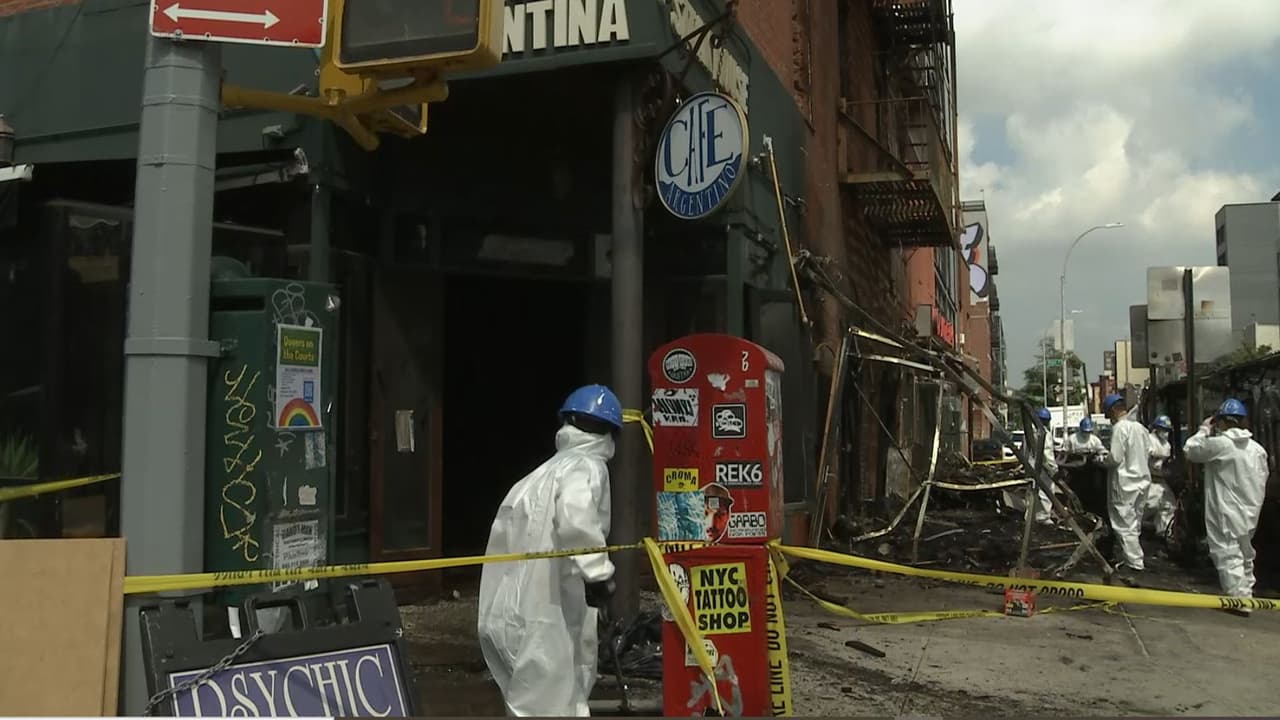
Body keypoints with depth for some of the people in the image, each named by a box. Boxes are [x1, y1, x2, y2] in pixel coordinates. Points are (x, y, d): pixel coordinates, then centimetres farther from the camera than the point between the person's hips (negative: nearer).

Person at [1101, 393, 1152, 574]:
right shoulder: (1139, 427, 9)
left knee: (1125, 524, -1)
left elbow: (1115, 458, -21)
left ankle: (1135, 562, 1)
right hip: (1142, 480, 8)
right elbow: (1145, 454, 15)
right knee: (1134, 523, 16)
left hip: (1125, 483, -8)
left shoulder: (1120, 427, -16)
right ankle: (1128, 556, 24)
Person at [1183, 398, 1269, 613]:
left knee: (1229, 556, -4)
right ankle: (1245, 594, 27)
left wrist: (1204, 430, 8)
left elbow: (1189, 450, -4)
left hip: (1225, 514, -7)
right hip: (1249, 515, 7)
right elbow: (1262, 483, 8)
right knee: (1245, 555, 18)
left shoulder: (1219, 444, -16)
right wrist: (1254, 508, 18)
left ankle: (1239, 598, -9)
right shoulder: (1258, 449, 4)